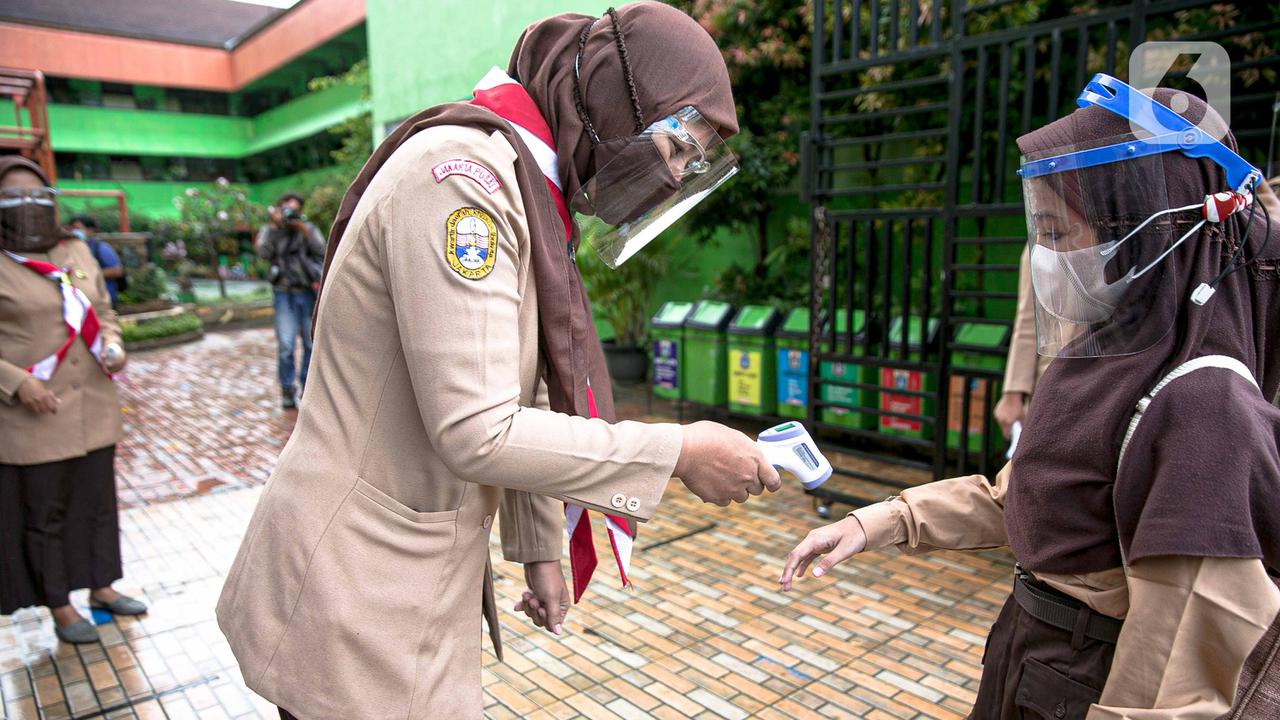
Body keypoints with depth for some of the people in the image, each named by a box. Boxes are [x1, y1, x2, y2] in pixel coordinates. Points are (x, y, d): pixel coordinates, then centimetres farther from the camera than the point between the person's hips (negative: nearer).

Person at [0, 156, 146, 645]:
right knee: (45, 513, 7)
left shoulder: (78, 253, 8)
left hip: (94, 407, 5)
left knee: (98, 501, 15)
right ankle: (60, 609, 22)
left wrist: (112, 346, 0)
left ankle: (101, 587, 31)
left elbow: (103, 313, 18)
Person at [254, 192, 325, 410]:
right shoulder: (270, 231, 8)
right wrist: (274, 226, -13)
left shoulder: (309, 229, 10)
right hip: (285, 295, -1)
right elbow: (263, 252, -11)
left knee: (312, 343, 4)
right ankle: (287, 390, 3)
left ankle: (307, 386, 18)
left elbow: (321, 250, -8)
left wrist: (303, 228, -17)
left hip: (309, 293, 1)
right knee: (286, 345, -9)